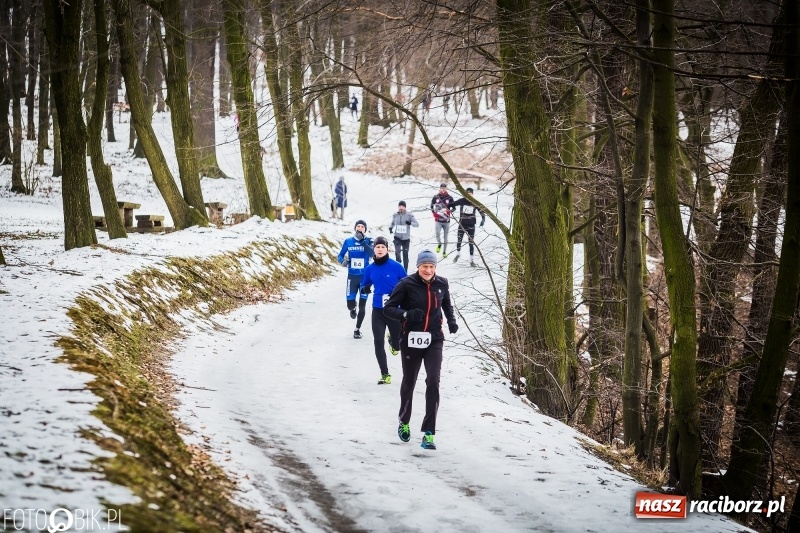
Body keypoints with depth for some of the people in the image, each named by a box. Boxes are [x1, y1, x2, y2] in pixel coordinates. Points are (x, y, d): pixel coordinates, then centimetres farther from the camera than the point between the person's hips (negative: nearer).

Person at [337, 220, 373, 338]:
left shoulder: (368, 241, -3)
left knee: (362, 305, 2)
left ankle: (358, 329, 18)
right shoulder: (348, 241, 1)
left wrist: (362, 240, -27)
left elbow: (371, 253, -21)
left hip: (365, 277, -1)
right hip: (352, 276, 1)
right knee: (350, 304, -6)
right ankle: (352, 310, 33)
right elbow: (340, 255, 8)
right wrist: (343, 261, -14)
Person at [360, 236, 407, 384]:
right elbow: (364, 287, 13)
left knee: (397, 346, 6)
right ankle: (385, 374, 5)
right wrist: (365, 289, -10)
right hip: (377, 311, 2)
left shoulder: (396, 267, -8)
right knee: (378, 342, -5)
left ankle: (393, 341, 44)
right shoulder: (370, 269, 2)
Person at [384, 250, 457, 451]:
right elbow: (388, 308, -8)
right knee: (409, 382, 14)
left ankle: (429, 432, -12)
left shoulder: (441, 284, 0)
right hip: (411, 340, -1)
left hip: (434, 340, 1)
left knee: (433, 381, -14)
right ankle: (404, 422, 40)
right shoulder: (407, 284, -11)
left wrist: (451, 320, 5)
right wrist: (407, 315, -24)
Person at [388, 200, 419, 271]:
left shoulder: (409, 215, -8)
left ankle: (405, 271, 23)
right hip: (397, 238, 0)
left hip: (406, 238, 0)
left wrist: (410, 223, -28)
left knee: (405, 254, 9)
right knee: (397, 252, -20)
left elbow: (417, 224, -9)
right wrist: (390, 227, -3)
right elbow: (392, 223, 18)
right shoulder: (395, 215, -1)